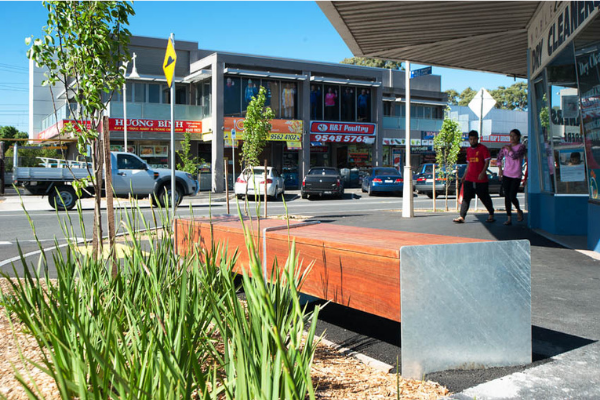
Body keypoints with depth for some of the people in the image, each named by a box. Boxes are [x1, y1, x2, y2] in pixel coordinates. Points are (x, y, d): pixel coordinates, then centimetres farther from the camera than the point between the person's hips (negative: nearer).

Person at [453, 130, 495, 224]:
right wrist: (464, 175, 18)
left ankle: (491, 215, 22)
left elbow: (487, 161, -8)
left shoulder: (483, 148, -4)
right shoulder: (468, 150, 14)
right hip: (469, 179, 5)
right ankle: (462, 217, -3)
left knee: (485, 198, 6)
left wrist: (482, 173, -19)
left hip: (481, 179, -5)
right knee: (466, 198, -2)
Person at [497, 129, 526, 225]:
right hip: (506, 175, 4)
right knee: (507, 197, 0)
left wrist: (509, 149, -5)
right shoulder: (505, 147, 9)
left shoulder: (521, 147, -4)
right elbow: (499, 158, 19)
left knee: (512, 197, -8)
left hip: (516, 175, -4)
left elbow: (515, 156, -20)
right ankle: (509, 218, 5)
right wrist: (500, 168, 8)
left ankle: (519, 210, 23)